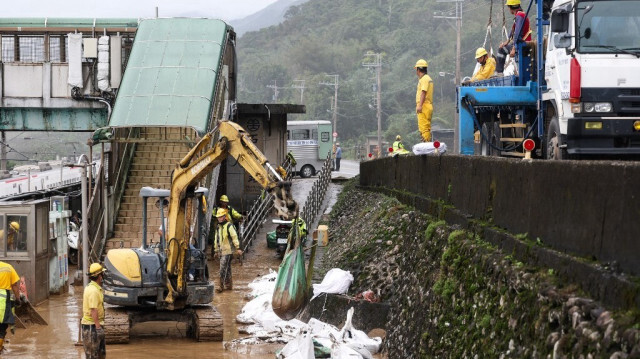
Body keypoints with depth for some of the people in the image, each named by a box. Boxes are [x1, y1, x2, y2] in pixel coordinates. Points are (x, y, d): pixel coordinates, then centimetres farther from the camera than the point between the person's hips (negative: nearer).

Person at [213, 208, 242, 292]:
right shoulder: (218, 227, 17)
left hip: (227, 251, -8)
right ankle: (229, 285, 20)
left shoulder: (229, 226, -7)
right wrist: (216, 251, 25)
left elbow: (234, 237, -13)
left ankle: (221, 285, -13)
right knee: (227, 269, 14)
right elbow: (216, 240, 24)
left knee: (223, 269, -12)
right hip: (221, 251, 8)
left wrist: (237, 248, -19)